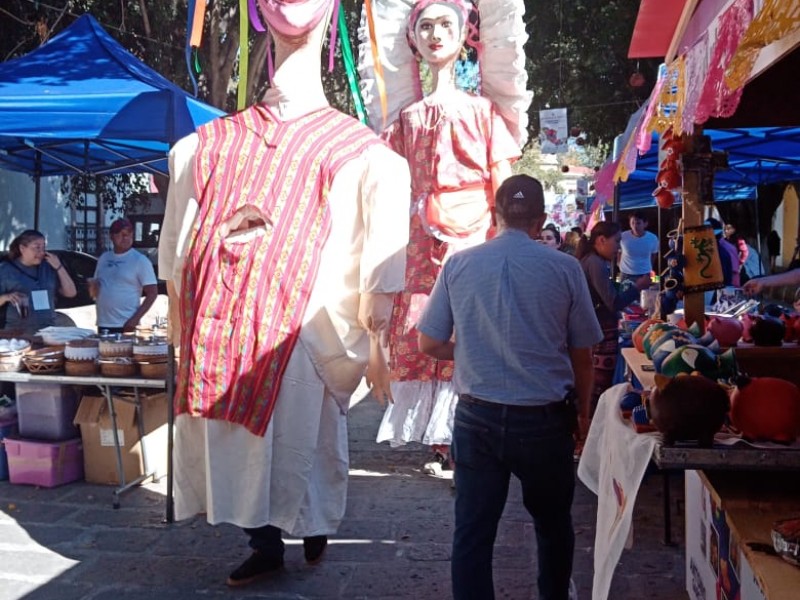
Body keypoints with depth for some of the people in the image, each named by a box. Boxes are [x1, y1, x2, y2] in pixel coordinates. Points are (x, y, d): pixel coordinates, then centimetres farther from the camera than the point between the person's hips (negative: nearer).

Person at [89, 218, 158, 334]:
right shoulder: (103, 258, 13)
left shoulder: (140, 260, -5)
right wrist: (93, 286, -1)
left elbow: (152, 293, -8)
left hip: (126, 326, -6)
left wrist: (135, 318, -17)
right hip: (103, 324, 6)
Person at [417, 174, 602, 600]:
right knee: (553, 523, 23)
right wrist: (583, 411, 16)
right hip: (545, 419, 0)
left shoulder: (458, 265, -4)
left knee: (472, 531, 8)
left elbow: (429, 344, 1)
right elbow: (582, 355, 1)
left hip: (478, 417, 0)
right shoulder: (564, 268, -6)